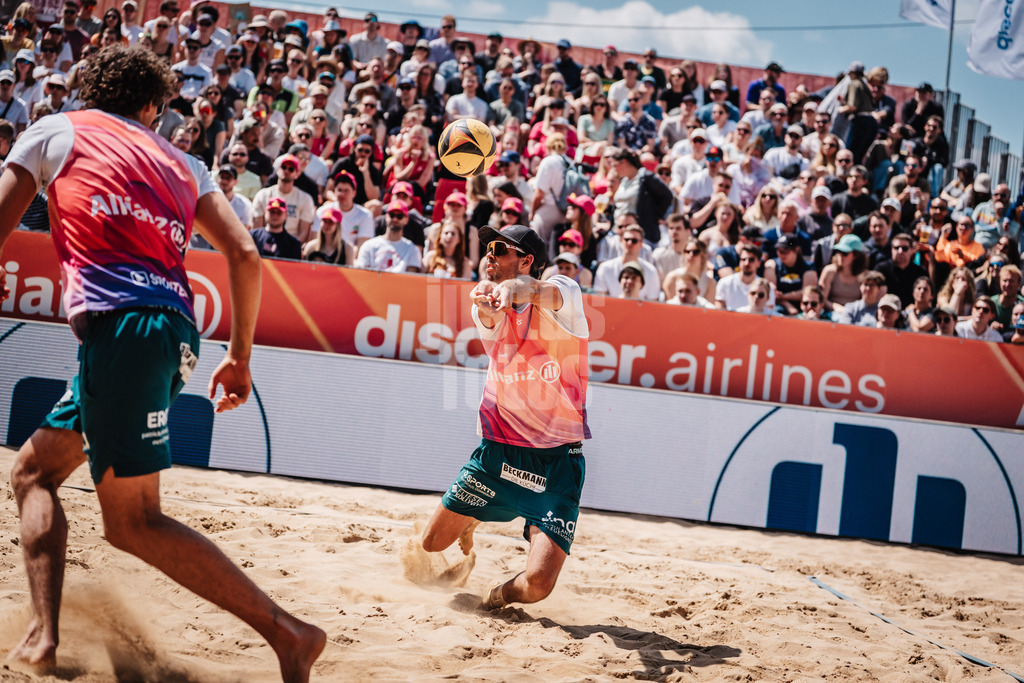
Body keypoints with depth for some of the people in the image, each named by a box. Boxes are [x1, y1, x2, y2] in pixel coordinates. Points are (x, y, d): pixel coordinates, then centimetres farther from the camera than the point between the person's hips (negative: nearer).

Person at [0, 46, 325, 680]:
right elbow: (245, 255, 13)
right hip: (176, 330, 6)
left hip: (119, 320, -6)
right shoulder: (181, 163, 24)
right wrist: (240, 358, 20)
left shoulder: (56, 130, 15)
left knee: (134, 521, -7)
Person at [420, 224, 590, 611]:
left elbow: (543, 293, -34)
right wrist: (487, 304, -46)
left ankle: (503, 594, 21)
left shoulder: (564, 292, -9)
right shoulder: (488, 304, 3)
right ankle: (469, 521, 44)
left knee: (537, 584, -15)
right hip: (497, 450, 4)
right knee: (433, 543, 9)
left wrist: (514, 289, -57)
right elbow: (490, 319, -21)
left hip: (557, 461, -4)